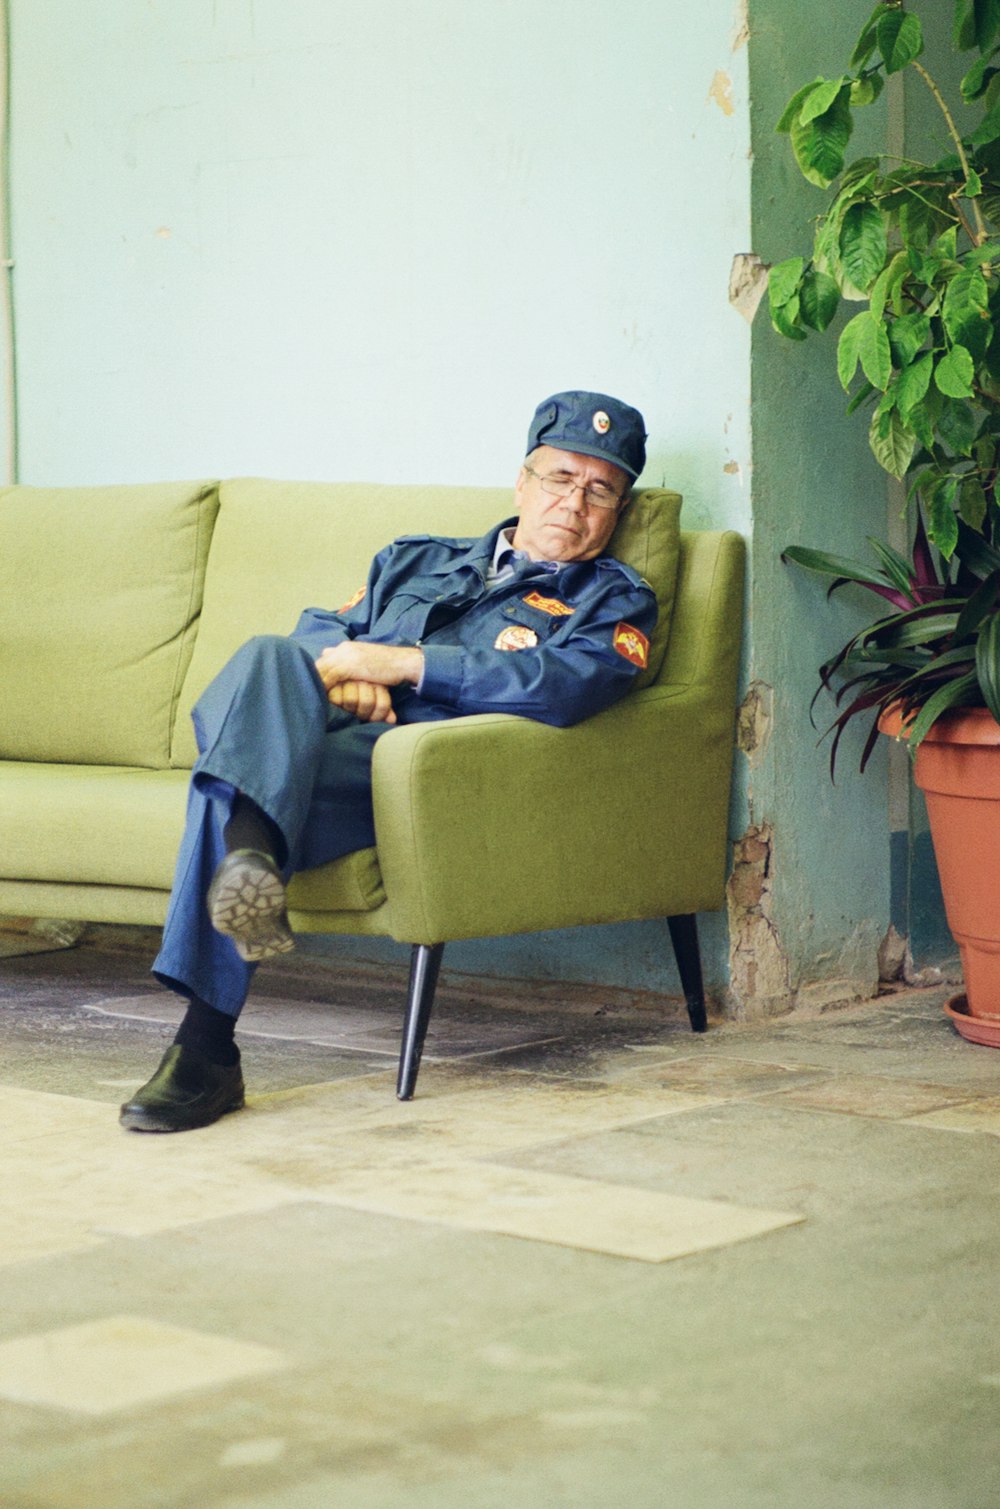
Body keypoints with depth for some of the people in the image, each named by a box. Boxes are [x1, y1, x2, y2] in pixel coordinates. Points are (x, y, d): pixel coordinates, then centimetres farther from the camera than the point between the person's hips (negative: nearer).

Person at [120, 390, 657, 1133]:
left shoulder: (614, 600, 19)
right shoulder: (415, 558, 36)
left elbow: (562, 684, -3)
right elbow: (317, 628, 24)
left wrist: (392, 662, -6)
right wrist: (342, 672, -3)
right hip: (316, 736, 4)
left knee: (225, 789, -34)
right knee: (271, 658, -33)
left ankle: (205, 1046, -45)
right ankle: (250, 851, -59)